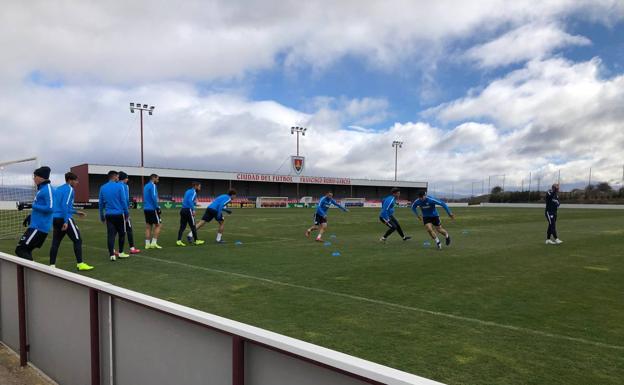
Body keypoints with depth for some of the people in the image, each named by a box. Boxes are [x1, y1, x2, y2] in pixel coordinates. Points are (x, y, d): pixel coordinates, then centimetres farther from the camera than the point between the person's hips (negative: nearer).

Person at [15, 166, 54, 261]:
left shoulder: (48, 189, -14)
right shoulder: (41, 189, 16)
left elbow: (50, 208, -24)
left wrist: (33, 206, -15)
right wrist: (30, 217, 19)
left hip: (39, 227, -10)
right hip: (36, 225, 10)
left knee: (20, 249, -9)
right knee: (26, 250, 12)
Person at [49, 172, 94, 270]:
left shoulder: (58, 189, 19)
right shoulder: (69, 189, -9)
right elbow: (65, 205, -19)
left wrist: (76, 212, 30)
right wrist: (65, 221, -22)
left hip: (55, 218, 9)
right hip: (65, 219, -9)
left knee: (55, 243, 9)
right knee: (77, 240, -1)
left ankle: (52, 265, 8)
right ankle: (80, 264, -1)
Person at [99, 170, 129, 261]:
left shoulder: (102, 188, 7)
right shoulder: (119, 186, -6)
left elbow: (101, 203, 11)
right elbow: (123, 201, -7)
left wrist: (102, 216, 18)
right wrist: (126, 213, 2)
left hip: (108, 215, 4)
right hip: (119, 214, -3)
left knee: (110, 235, 1)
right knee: (121, 234, 11)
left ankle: (112, 255, -4)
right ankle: (120, 253, 18)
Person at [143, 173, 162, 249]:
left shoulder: (146, 186, 18)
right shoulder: (153, 186, -10)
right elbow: (154, 198, -19)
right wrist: (157, 208, -15)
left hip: (146, 209, 8)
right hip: (152, 209, -8)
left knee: (148, 226, 8)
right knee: (157, 225, -2)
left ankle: (147, 244, 7)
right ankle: (154, 242, -6)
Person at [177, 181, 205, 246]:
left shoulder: (188, 191, 19)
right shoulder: (193, 192, -7)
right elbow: (190, 200, -21)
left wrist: (194, 203, 20)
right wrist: (193, 210, -25)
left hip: (183, 209, 8)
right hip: (188, 210, -8)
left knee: (182, 226, 5)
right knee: (193, 226, 3)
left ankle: (179, 240, -2)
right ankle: (196, 240, 12)